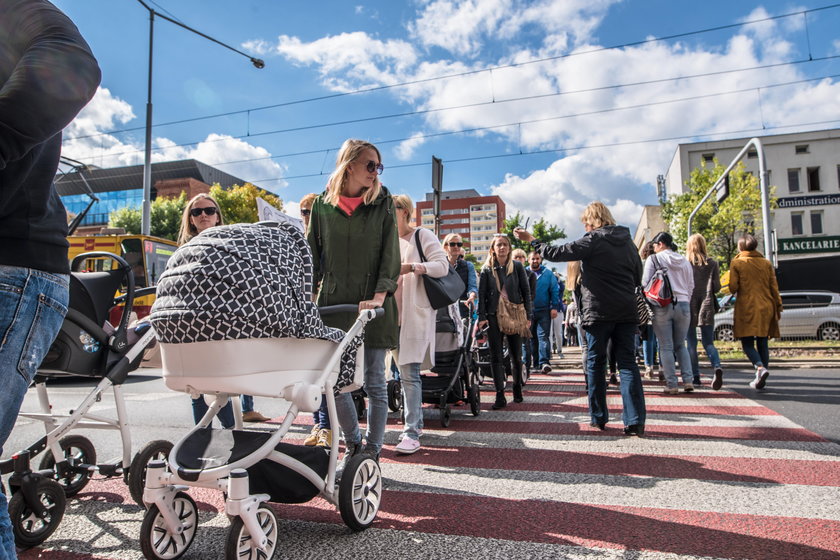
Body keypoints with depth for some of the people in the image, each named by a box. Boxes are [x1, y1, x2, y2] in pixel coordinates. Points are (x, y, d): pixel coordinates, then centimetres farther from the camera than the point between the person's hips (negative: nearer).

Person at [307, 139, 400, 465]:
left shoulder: (382, 203, 4)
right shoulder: (323, 204, 7)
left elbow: (391, 254, -3)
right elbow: (312, 254, 10)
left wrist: (379, 296, -17)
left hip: (372, 306, -1)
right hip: (333, 303, 2)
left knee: (374, 383, 3)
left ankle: (371, 453, 16)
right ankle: (353, 446, 25)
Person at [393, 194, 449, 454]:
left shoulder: (422, 236, 0)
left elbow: (443, 265, -12)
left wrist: (412, 267, -25)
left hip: (416, 311, -7)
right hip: (394, 313, 7)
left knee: (409, 372, -14)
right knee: (405, 371, 12)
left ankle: (411, 433, -12)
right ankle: (416, 422, 24)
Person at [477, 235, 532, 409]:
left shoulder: (517, 266, 5)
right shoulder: (487, 269, 5)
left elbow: (526, 291, 4)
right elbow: (481, 294, 2)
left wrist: (528, 316, -2)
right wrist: (482, 317, -7)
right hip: (494, 316, 0)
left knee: (516, 356, 8)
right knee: (496, 357, -2)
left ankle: (517, 389, 26)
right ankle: (500, 396, 1)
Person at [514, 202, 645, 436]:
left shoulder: (593, 241, -8)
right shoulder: (627, 241, 11)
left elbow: (556, 253, -10)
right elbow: (638, 277, 19)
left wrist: (532, 240, 3)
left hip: (598, 312, -5)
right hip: (627, 312, 5)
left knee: (595, 363, 7)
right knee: (627, 363, 5)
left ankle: (598, 418, 12)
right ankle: (635, 420, -1)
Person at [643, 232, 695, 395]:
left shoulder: (654, 259, -1)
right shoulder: (685, 262, 13)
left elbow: (645, 283, -5)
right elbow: (691, 286, 15)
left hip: (662, 306, -4)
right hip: (683, 305, 4)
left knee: (666, 347, 2)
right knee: (681, 345, 15)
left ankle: (671, 385, 2)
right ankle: (688, 380, 5)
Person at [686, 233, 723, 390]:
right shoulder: (712, 264, 2)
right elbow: (717, 287, 2)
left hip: (689, 306, -2)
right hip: (707, 307, 2)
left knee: (691, 343, 7)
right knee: (708, 342, 8)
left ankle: (695, 377, 6)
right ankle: (717, 367, -17)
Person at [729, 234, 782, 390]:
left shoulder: (737, 263, -3)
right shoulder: (766, 263, 9)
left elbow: (733, 287, -9)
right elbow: (774, 287, 8)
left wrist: (735, 292, 14)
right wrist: (778, 307, 12)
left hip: (747, 308, -4)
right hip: (766, 308, 4)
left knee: (747, 343, 0)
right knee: (762, 343, 10)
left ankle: (760, 367, -25)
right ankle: (760, 378, 10)